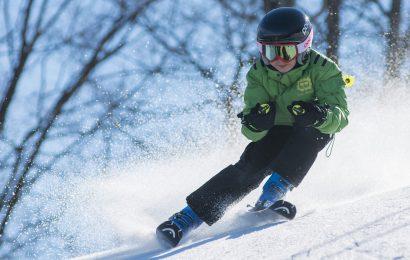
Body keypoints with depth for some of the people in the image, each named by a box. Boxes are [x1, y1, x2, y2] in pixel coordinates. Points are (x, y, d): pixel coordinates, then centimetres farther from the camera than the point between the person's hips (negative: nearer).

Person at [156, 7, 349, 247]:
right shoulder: (259, 74, -14)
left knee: (308, 131, -35)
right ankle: (187, 218, -27)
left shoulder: (321, 69, -22)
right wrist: (255, 123, -43)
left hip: (314, 134, -1)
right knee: (251, 166, -24)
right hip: (276, 132, 1)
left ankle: (274, 192, -34)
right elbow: (252, 132, -18)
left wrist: (320, 115, -52)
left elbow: (340, 116, -30)